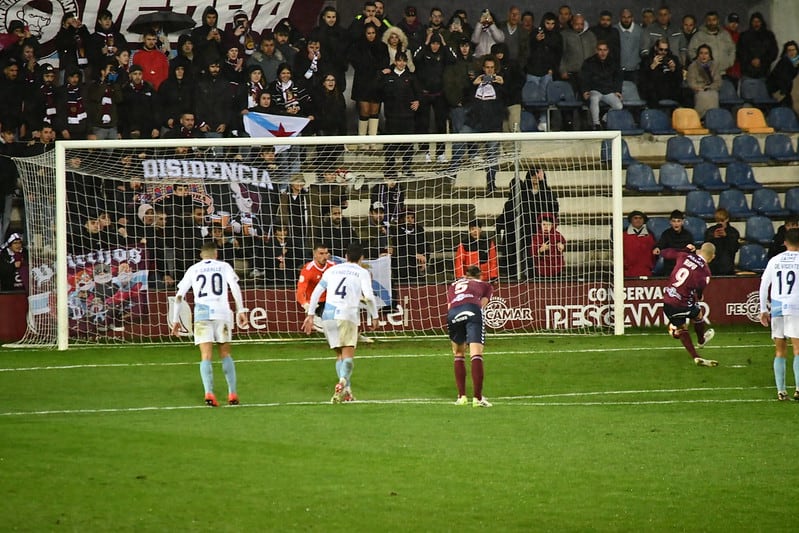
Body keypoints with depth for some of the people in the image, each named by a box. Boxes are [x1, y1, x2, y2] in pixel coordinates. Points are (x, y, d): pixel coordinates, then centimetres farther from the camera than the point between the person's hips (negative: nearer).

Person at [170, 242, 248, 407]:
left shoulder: (193, 269, 16)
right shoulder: (224, 266, 14)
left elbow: (179, 295, 12)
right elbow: (235, 287, -1)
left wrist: (176, 319, 16)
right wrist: (241, 310, -3)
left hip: (202, 313, 0)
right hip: (222, 312, 0)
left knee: (206, 356, -4)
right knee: (225, 354, 13)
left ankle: (209, 393, -22)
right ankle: (232, 393, 8)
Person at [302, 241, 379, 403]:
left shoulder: (332, 270, 22)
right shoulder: (362, 272, 11)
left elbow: (316, 292, 16)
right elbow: (368, 296, -3)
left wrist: (310, 314, 18)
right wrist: (374, 317, 7)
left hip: (328, 315, 3)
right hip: (348, 315, -3)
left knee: (340, 354, 13)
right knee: (348, 354, -6)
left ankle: (346, 390, 1)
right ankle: (343, 381, -34)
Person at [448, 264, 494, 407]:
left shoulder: (453, 285, 36)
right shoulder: (486, 286, 31)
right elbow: (482, 303, 13)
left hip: (453, 315, 3)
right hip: (473, 311, -3)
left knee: (458, 354, 19)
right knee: (476, 354, -8)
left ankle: (462, 396, 18)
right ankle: (477, 398, -19)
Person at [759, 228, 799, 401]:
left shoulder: (775, 261, 9)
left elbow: (764, 285, 10)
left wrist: (763, 310, 15)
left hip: (777, 308, 4)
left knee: (780, 351, 9)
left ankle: (781, 391, 7)